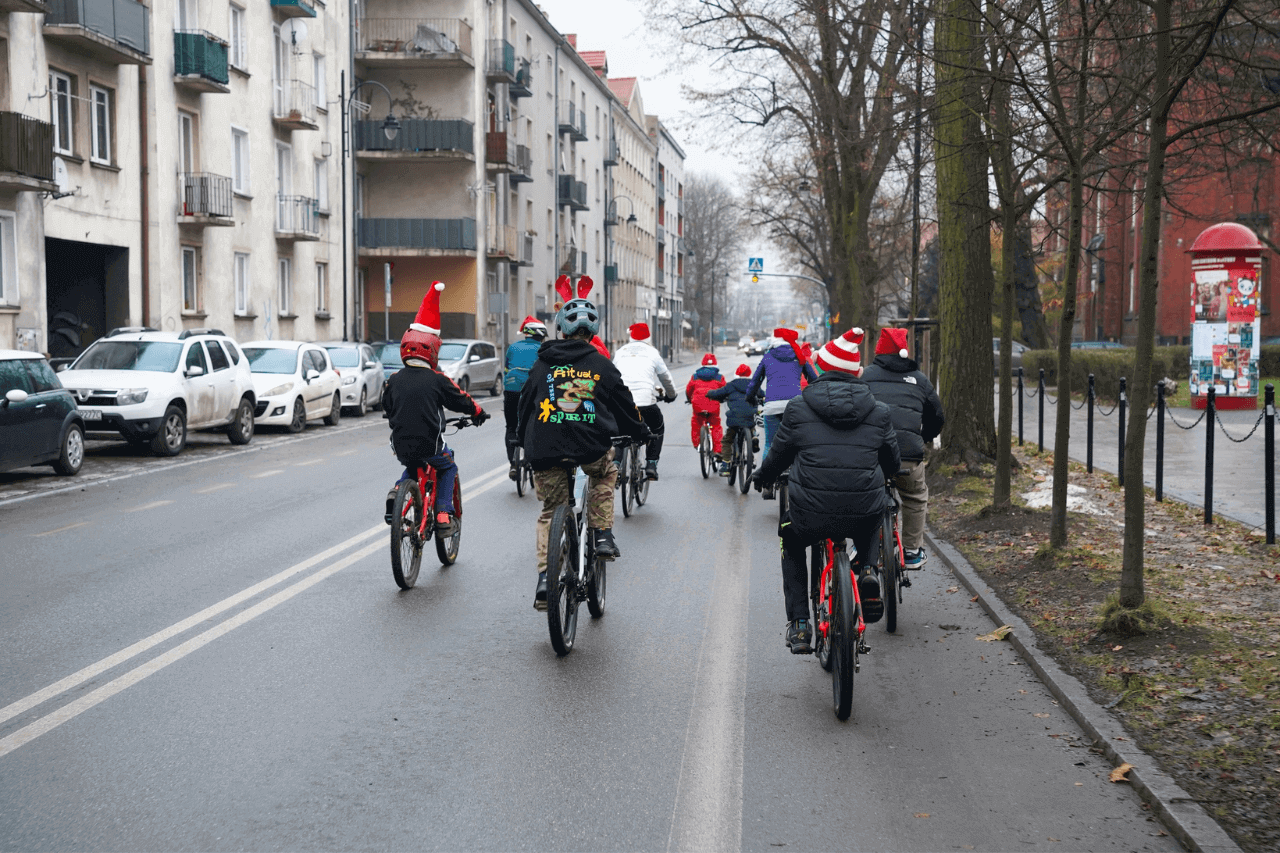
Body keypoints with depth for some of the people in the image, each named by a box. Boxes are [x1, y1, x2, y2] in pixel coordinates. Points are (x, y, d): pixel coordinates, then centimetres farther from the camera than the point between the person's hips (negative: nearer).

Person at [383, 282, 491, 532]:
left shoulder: (393, 380, 1)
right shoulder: (437, 380, -8)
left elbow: (387, 409, 15)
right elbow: (461, 401, 3)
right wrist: (478, 413, 24)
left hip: (401, 446, 4)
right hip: (428, 445, -4)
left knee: (411, 469, 33)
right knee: (448, 468, 23)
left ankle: (395, 493, 6)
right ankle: (443, 515, 9)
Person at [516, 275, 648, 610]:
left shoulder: (543, 363, 8)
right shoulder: (601, 365, 6)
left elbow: (526, 404, 16)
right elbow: (624, 405, 13)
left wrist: (524, 441, 32)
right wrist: (641, 434, 30)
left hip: (546, 451, 1)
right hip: (591, 447, -1)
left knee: (551, 513, 16)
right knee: (605, 474, 33)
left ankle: (545, 577, 4)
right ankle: (602, 536, 19)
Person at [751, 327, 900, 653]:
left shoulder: (799, 408, 1)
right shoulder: (877, 412, 7)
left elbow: (778, 455, 11)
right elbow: (892, 462, 18)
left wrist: (761, 477, 34)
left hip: (812, 515, -2)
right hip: (865, 515, 2)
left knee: (791, 543, 31)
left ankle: (799, 624, 20)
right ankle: (867, 570, 12)